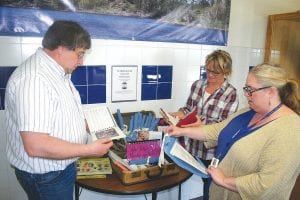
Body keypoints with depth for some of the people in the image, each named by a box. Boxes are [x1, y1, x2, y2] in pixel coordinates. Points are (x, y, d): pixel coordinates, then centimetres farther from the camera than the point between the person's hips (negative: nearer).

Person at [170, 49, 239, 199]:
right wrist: (181, 113, -13)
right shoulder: (197, 85, 1)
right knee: (204, 181, 23)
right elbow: (188, 108, 8)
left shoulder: (231, 94, -13)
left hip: (213, 152, -4)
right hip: (193, 147, 4)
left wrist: (202, 123, -29)